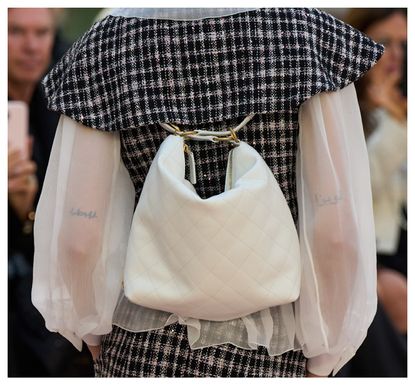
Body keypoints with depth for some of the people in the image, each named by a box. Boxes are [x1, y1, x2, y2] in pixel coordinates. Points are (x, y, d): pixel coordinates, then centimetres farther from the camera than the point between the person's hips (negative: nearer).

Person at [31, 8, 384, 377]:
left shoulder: (109, 45, -7)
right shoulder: (308, 32, -10)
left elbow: (78, 237, -10)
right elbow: (337, 229, -15)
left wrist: (93, 328, 9)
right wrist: (321, 359, -1)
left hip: (145, 352, 1)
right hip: (266, 361, -1)